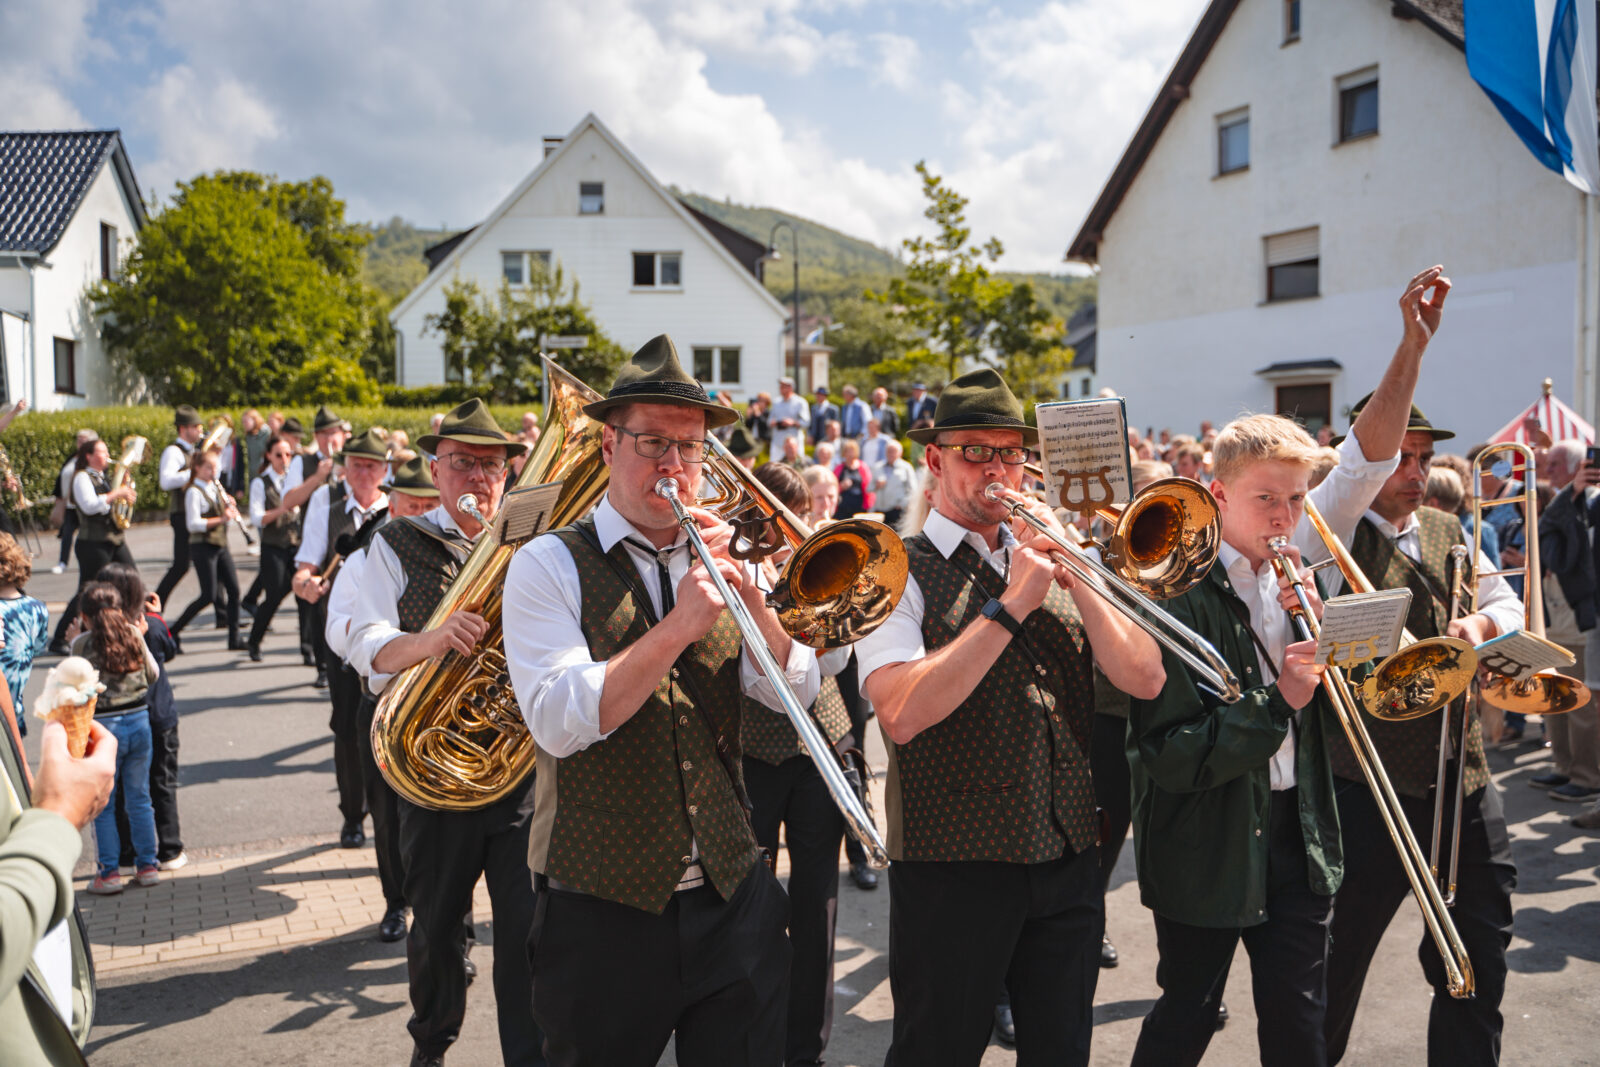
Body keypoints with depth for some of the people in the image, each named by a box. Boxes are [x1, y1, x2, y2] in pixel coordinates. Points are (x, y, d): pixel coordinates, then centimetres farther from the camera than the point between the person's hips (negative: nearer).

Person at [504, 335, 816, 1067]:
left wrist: (750, 598, -15)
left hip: (733, 898, 4)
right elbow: (559, 723, -19)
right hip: (603, 909, -4)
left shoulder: (715, 561, 7)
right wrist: (680, 627, -25)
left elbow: (796, 692, 1)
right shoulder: (549, 565, -7)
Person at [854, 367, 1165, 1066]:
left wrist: (1075, 580, -12)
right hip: (953, 864, -5)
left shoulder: (1052, 561, 11)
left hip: (1069, 858, 5)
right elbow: (901, 713, -23)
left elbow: (1144, 680, 0)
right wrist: (1011, 605, -21)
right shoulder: (901, 571, -6)